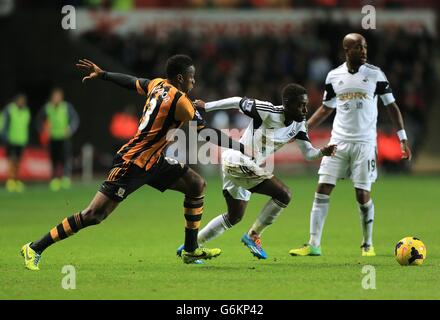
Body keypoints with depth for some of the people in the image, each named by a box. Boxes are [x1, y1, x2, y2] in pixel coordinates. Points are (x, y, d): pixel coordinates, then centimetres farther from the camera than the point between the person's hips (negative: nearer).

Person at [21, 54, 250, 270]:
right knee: (94, 215, -10)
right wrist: (242, 148, -7)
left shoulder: (157, 85, 4)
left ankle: (191, 250, 14)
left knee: (197, 185, 8)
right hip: (132, 164, -10)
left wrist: (101, 74, 34)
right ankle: (35, 249, -2)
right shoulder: (179, 101, -20)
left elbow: (131, 82, 18)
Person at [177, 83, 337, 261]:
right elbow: (238, 102, -9)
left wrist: (323, 152, -21)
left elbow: (308, 153, 0)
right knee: (283, 194, -19)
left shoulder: (298, 125, 2)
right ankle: (253, 236, -6)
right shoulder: (269, 112, -20)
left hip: (250, 167, 9)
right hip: (237, 160, -9)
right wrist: (206, 106, -3)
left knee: (234, 217, 21)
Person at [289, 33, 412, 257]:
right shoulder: (334, 76, 4)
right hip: (338, 142, 2)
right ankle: (313, 245, -1)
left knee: (363, 195, -3)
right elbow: (326, 109, 17)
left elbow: (391, 106, 4)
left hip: (364, 143, -2)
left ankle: (367, 245, 15)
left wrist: (403, 138, -2)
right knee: (322, 190, -5)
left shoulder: (375, 74, -2)